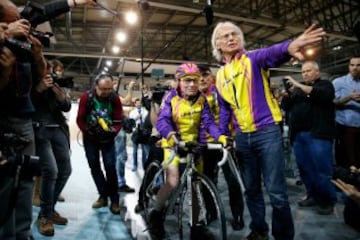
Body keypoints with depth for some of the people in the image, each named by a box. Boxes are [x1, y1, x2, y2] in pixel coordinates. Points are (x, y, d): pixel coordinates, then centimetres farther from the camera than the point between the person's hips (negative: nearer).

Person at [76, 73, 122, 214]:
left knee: (110, 166, -8)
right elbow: (80, 119, -8)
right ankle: (103, 195, 16)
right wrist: (88, 132, -20)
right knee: (94, 166, 4)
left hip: (107, 138, -1)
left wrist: (113, 132, -25)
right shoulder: (87, 97, -12)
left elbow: (118, 120, -9)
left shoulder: (115, 98, -11)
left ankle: (114, 200, -1)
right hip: (90, 137, 1)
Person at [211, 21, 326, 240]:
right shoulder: (220, 75, 10)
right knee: (251, 189, 15)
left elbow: (271, 54, -29)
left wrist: (288, 47, -52)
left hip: (267, 132, -5)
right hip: (242, 137, 5)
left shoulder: (253, 59, -4)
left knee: (276, 192, -3)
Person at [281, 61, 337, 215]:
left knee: (322, 169, -4)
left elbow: (324, 95, -15)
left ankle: (328, 200, 9)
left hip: (318, 135, -5)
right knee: (304, 168, 8)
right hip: (298, 135, 5)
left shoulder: (325, 84, 8)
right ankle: (313, 196, 21)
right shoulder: (297, 89, 21)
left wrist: (298, 86, -17)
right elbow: (286, 106, 14)